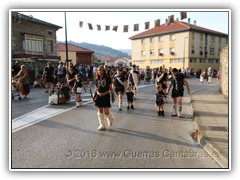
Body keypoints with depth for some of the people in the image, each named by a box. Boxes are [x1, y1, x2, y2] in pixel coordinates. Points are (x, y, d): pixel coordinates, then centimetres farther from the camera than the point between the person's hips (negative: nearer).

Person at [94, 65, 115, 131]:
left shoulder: (107, 78, -6)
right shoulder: (97, 79, 5)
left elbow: (111, 88, -4)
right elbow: (96, 89, 13)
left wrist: (113, 97, -6)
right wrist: (94, 97, 12)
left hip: (106, 97, -4)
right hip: (99, 97, 4)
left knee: (106, 112, -3)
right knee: (100, 112, 4)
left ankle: (110, 119, 32)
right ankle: (102, 125, 16)